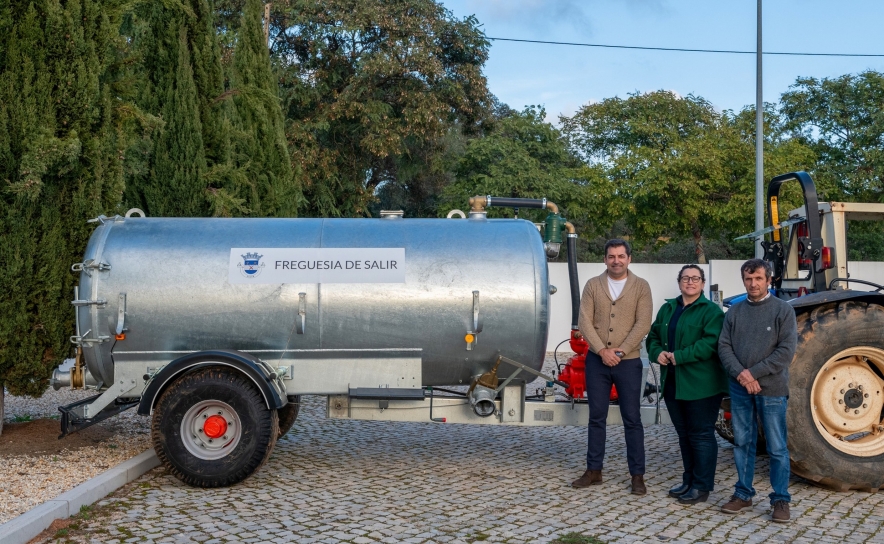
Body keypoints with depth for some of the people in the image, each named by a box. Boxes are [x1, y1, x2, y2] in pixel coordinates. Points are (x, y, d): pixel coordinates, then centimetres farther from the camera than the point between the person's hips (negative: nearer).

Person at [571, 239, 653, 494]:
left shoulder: (641, 287, -1)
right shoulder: (592, 285, 4)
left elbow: (642, 325, -8)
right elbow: (585, 322, -2)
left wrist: (620, 352, -15)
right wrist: (602, 351, -13)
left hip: (628, 362, -2)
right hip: (596, 360, 2)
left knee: (632, 419, 2)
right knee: (596, 417, 9)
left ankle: (637, 475, 9)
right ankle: (594, 471, 18)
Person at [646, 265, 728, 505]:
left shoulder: (711, 311, -7)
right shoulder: (668, 309, 14)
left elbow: (711, 343, -19)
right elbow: (654, 335, 17)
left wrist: (679, 357, -22)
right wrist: (658, 352, -5)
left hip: (701, 384, -7)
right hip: (673, 383, 7)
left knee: (701, 435, 0)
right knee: (684, 434, 16)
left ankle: (702, 486, 8)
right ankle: (689, 480, 27)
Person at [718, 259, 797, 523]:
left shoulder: (783, 310, -4)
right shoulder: (734, 312, 8)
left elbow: (786, 350, -10)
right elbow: (724, 347, 3)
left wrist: (754, 373, -15)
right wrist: (740, 373, -14)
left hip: (771, 389, -4)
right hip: (739, 390, 4)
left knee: (777, 448, 2)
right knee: (742, 443, 12)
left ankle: (781, 499, 13)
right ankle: (743, 493, 23)